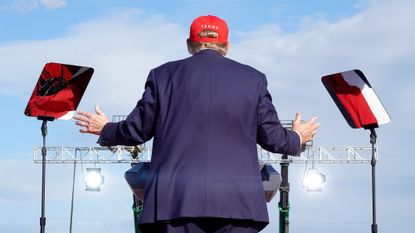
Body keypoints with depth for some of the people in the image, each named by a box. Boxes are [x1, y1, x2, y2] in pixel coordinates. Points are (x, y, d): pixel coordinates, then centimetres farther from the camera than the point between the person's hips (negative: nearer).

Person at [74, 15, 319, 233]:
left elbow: (137, 130, 10)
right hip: (237, 203, 0)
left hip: (175, 200, 0)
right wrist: (297, 138, 33)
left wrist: (105, 130, 32)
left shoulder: (163, 75, 7)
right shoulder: (253, 79, 8)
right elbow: (271, 137, 10)